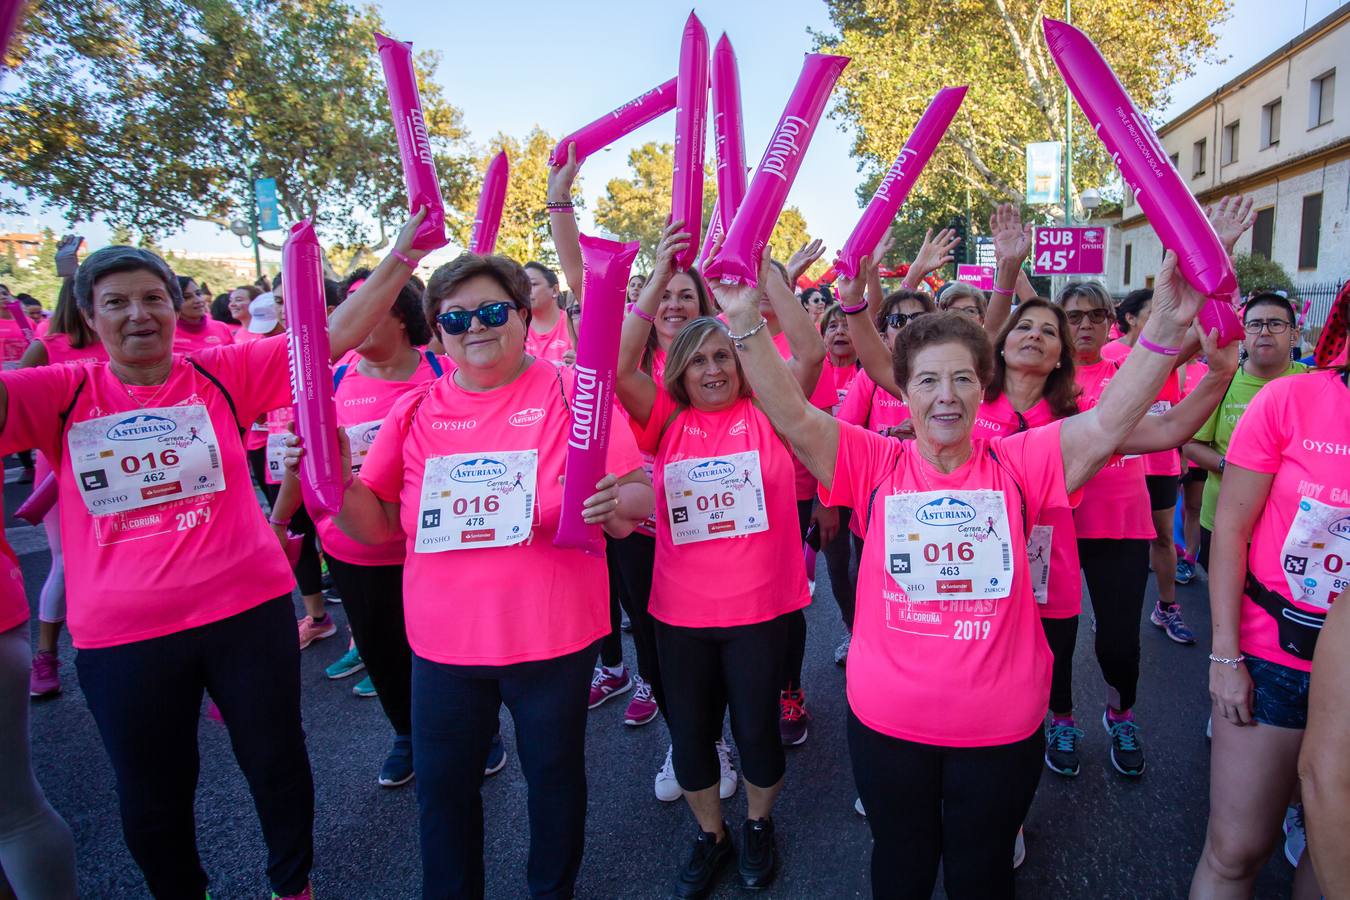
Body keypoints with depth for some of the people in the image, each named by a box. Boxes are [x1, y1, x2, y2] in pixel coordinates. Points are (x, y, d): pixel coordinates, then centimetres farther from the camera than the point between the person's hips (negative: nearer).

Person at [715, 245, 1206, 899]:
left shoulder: (1016, 465, -5)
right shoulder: (875, 465, -8)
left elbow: (1108, 422, -15)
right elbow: (792, 416, -18)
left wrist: (1164, 328, -26)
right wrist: (747, 324, -29)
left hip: (1001, 726, 1)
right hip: (887, 722, 0)